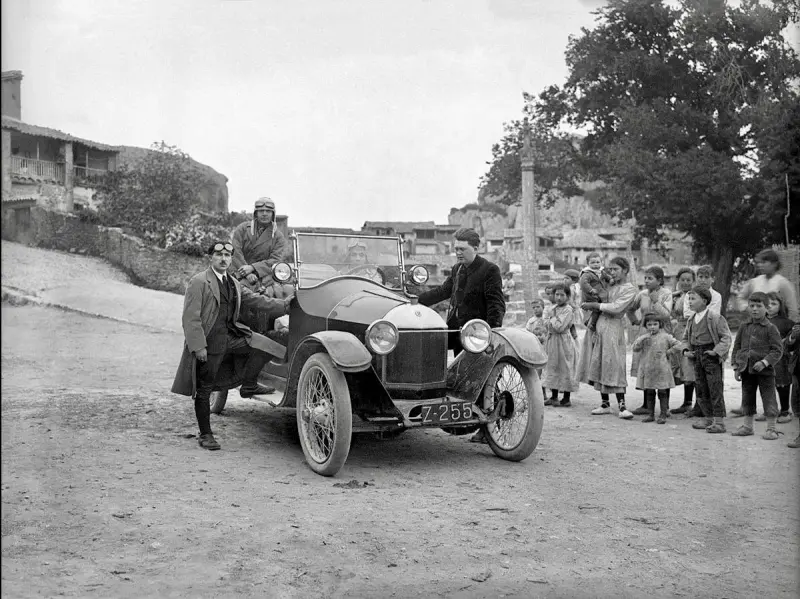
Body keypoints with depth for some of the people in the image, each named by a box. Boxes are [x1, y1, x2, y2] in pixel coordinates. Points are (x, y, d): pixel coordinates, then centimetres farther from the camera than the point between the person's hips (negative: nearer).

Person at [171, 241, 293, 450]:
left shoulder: (234, 284, 12)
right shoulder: (198, 282, -11)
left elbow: (256, 300, 17)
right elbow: (190, 318, -15)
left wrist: (284, 305, 11)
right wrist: (198, 346, -21)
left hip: (230, 336, 6)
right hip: (208, 342, -6)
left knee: (263, 345, -8)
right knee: (204, 390, 2)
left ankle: (248, 386, 11)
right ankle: (205, 435, 15)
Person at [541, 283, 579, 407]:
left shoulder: (568, 310, -14)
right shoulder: (554, 308, 11)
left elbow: (560, 327, -22)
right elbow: (548, 324, 19)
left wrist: (553, 318, -11)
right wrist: (550, 322, 1)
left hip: (563, 342, -8)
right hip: (551, 340, 8)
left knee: (564, 369, -1)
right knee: (553, 368, 12)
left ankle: (566, 398, 7)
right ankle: (554, 397, 21)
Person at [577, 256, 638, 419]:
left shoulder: (630, 289, -2)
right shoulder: (608, 285, 17)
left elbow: (616, 308, -14)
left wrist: (594, 305, -11)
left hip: (612, 327, -6)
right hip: (596, 325, 6)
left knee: (614, 366, -11)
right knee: (598, 365, 6)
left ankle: (622, 406, -10)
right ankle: (605, 404, 14)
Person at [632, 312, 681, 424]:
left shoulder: (665, 336, 2)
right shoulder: (644, 337, 6)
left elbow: (678, 344, 6)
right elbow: (635, 348, -3)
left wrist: (669, 351, -4)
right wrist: (642, 339, -16)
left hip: (661, 369, -2)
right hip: (647, 368, 2)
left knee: (662, 392, 1)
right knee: (649, 393, 7)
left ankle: (663, 415, 7)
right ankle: (650, 414, 15)